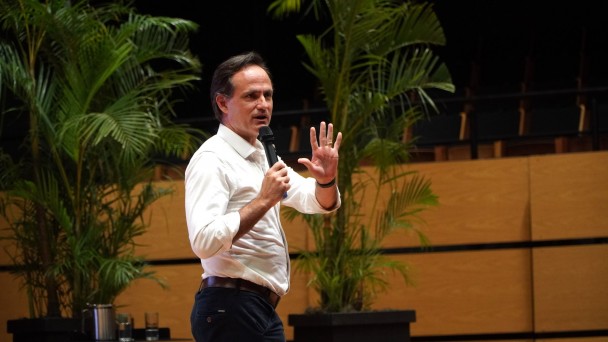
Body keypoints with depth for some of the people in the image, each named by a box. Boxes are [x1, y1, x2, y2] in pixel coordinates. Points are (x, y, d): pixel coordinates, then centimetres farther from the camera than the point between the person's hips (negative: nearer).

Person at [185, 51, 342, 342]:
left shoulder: (262, 155, 17)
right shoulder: (212, 160, -13)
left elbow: (321, 203, 18)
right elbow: (204, 241, -26)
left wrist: (326, 180, -4)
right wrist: (263, 201, -22)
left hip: (260, 308, 10)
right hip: (232, 309, -10)